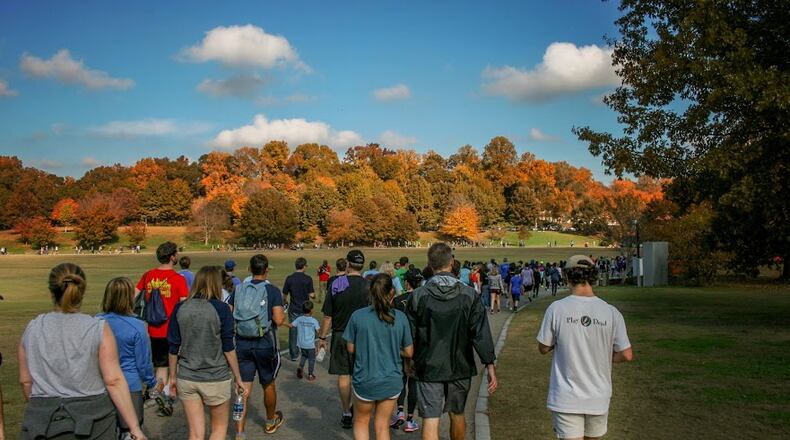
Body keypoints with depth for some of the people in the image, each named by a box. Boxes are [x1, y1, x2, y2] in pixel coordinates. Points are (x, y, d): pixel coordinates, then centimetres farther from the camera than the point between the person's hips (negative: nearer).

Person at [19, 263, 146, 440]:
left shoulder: (32, 328, -1)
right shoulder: (98, 329, -11)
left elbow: (25, 380, 7)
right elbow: (114, 381, -14)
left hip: (43, 421, 2)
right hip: (92, 422, -2)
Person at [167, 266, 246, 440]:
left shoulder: (180, 308, -1)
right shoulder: (221, 309, -11)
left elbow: (173, 348, 3)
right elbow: (228, 348, -8)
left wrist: (173, 377, 14)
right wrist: (238, 378, 1)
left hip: (186, 378, 3)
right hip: (216, 379, -3)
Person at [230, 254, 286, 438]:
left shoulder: (238, 289, 1)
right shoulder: (272, 290, -10)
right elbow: (279, 320, -17)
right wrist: (283, 314, 5)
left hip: (242, 344, 2)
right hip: (265, 345, -2)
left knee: (243, 390, 5)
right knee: (268, 385, 19)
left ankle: (239, 433, -2)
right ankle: (271, 421, 40)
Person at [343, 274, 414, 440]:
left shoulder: (357, 316, -12)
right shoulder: (400, 317, -10)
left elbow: (351, 349, -3)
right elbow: (409, 352, -4)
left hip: (364, 380, -1)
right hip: (391, 381, 1)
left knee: (362, 421, 23)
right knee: (382, 426, 17)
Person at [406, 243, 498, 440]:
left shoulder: (418, 296, -9)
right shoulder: (469, 295, -8)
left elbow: (409, 335, -2)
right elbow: (481, 333, -10)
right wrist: (490, 365, -4)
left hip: (428, 367, -2)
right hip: (460, 368, 2)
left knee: (430, 421, 1)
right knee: (458, 415, 21)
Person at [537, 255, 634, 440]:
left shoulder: (556, 308, -13)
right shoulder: (611, 312, -9)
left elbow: (543, 348, -3)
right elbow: (627, 355, -4)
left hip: (566, 398, -2)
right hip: (598, 397, 3)